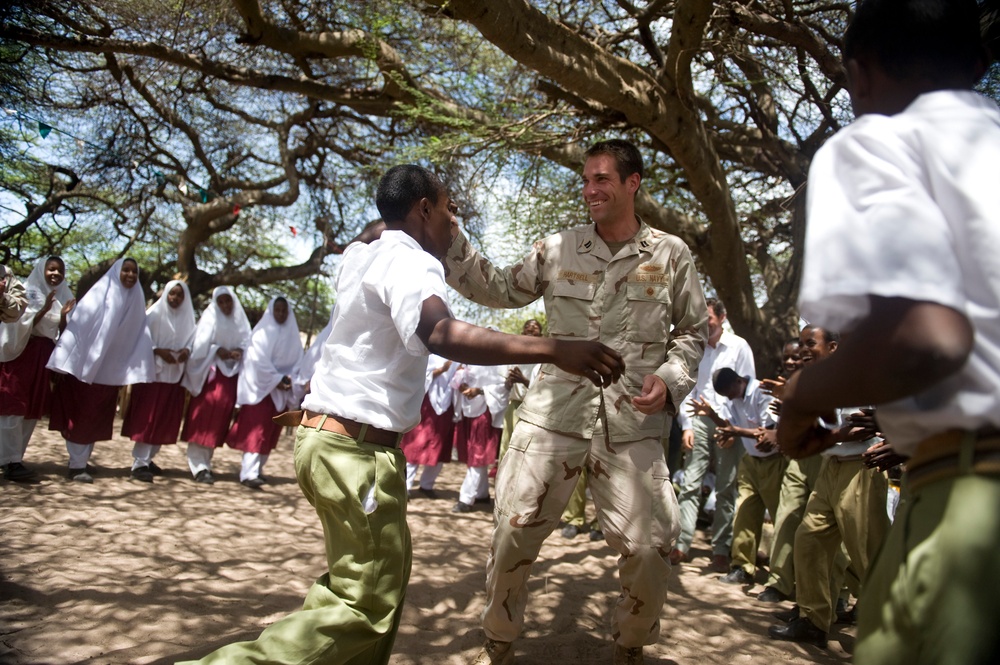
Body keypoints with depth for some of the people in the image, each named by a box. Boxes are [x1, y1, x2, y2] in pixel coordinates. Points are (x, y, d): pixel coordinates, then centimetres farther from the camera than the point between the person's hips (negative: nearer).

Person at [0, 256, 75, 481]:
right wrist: (45, 308, -23)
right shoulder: (26, 292, -3)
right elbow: (22, 325, -13)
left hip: (45, 357, 6)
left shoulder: (63, 297, 12)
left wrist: (64, 316, -8)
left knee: (33, 410, 6)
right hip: (21, 354, -6)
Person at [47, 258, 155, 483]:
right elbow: (76, 325, -13)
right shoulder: (98, 295, -11)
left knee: (96, 417, 11)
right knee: (80, 415, 0)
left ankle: (82, 461, 23)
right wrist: (64, 362, -16)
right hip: (83, 365, -5)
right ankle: (77, 465, 7)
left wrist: (138, 368, -1)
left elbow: (140, 336, 5)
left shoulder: (135, 301, 3)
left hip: (109, 370, 5)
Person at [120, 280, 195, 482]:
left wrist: (187, 350, -12)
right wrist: (158, 351, -20)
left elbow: (191, 340, 9)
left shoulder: (188, 317, 8)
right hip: (153, 371, -5)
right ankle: (139, 464, -6)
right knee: (147, 417, -7)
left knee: (165, 419, 8)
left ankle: (148, 459, 19)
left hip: (174, 374, 5)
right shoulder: (154, 313, -5)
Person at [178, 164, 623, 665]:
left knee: (381, 574, 21)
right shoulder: (409, 261, -16)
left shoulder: (364, 252, 11)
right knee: (367, 603, -3)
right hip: (356, 448, -10)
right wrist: (552, 350, -42)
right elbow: (441, 335, -38)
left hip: (325, 434, 10)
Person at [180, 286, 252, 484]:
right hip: (209, 372, -4)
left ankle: (205, 463, 11)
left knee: (220, 418, 3)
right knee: (203, 416, -8)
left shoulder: (240, 321, 11)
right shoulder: (210, 318, 0)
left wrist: (239, 351, -13)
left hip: (230, 373, 4)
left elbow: (246, 343, 6)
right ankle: (198, 466, -8)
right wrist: (218, 350, -19)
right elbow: (200, 344, -9)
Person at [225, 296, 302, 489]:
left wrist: (290, 378, -10)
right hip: (260, 387, -6)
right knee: (257, 428, -12)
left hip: (281, 391, 6)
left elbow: (298, 360, 8)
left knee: (271, 431, 7)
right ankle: (248, 473, -16)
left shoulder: (292, 335, 11)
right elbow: (259, 360, -13)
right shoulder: (262, 332, -5)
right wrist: (276, 380, -17)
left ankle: (256, 469, 17)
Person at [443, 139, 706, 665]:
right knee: (513, 532, 1)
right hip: (555, 412, 1)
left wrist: (670, 380, -6)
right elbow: (502, 290, 10)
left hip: (632, 424, 0)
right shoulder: (558, 250, 6)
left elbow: (691, 332, 12)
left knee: (648, 548, -2)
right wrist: (449, 240, 2)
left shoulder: (670, 255, 5)